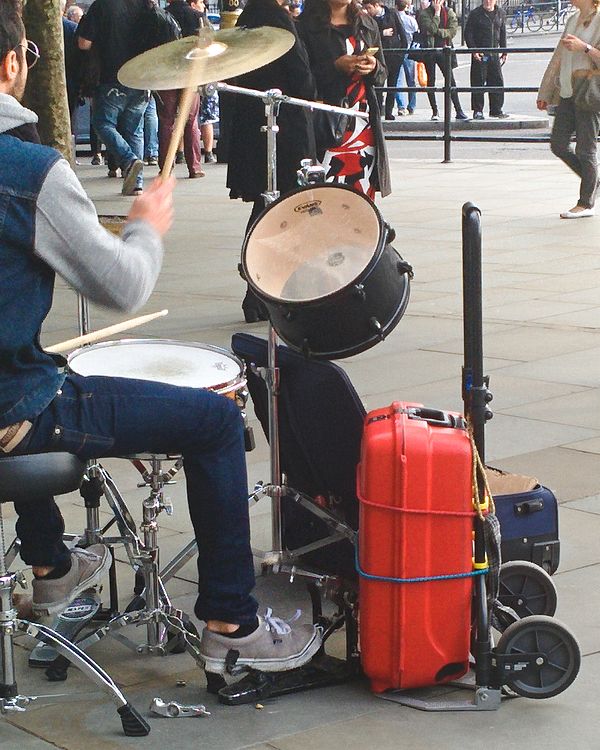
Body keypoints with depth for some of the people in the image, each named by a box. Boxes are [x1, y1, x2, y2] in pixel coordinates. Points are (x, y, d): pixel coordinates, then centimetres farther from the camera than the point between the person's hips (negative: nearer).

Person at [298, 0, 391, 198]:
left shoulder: (367, 24, 15)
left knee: (364, 191, 1)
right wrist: (336, 67, -17)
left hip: (364, 122, 5)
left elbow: (382, 76, 17)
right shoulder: (308, 25, -1)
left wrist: (373, 67, -5)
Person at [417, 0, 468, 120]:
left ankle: (459, 111, -1)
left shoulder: (449, 13, 4)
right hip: (429, 50, -1)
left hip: (443, 50, 1)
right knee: (431, 80, 4)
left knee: (451, 80, -2)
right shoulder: (424, 13, -2)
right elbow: (431, 29, -18)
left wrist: (437, 31, -15)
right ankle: (434, 111, 12)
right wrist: (437, 12, -15)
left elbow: (453, 31, -6)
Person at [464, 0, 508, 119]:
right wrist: (473, 50, -14)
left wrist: (504, 52, 15)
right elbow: (468, 33, -4)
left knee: (497, 82, 5)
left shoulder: (501, 14, 9)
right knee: (478, 83, -3)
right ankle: (478, 111, 4)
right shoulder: (475, 14, -4)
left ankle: (496, 110, 15)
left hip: (494, 54, 4)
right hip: (479, 54, -4)